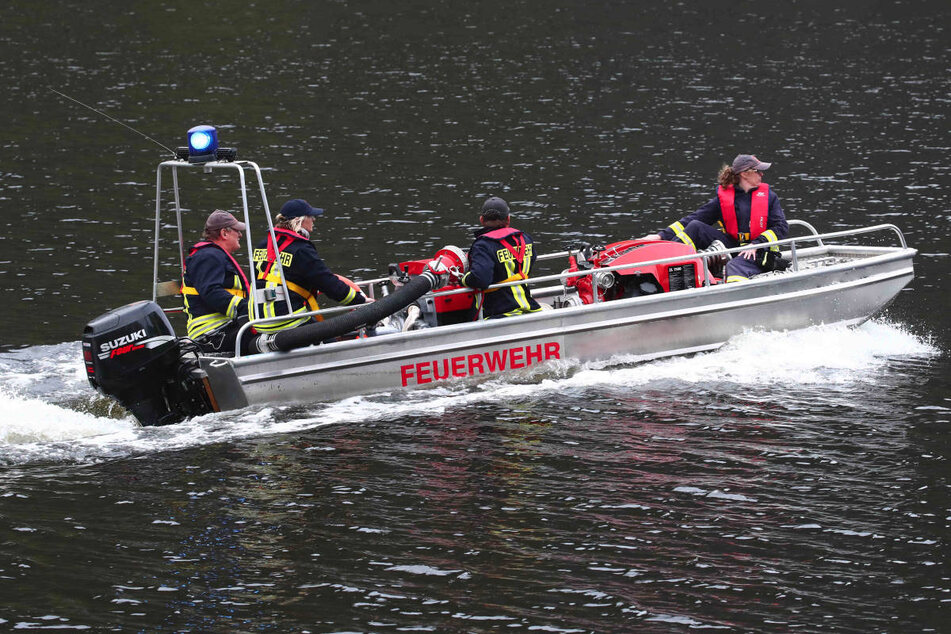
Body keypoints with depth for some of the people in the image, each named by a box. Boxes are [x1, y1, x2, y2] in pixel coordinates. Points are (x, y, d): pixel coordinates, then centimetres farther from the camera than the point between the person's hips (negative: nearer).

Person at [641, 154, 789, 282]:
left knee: (734, 267, -38)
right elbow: (693, 219, 2)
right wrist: (662, 236, -9)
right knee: (695, 227, -12)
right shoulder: (723, 198, 6)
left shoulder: (768, 196, 6)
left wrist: (756, 245, -15)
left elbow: (781, 227, 1)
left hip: (759, 253, -3)